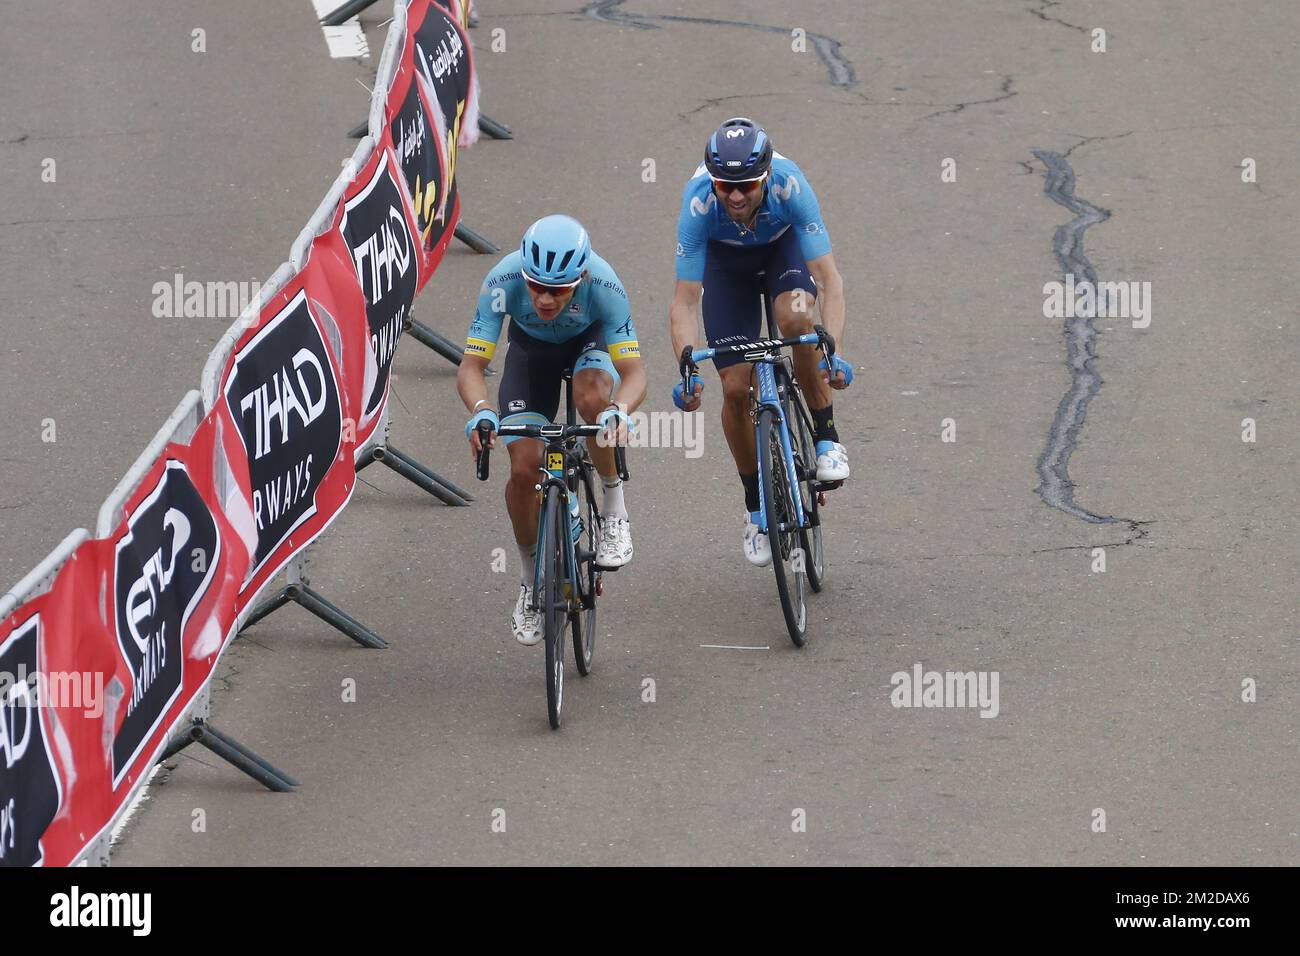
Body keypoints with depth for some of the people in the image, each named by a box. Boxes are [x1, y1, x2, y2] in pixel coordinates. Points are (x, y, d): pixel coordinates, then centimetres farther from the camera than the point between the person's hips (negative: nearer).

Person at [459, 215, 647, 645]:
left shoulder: (603, 284, -38)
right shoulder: (503, 281, -37)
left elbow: (633, 371, -38)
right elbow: (471, 367, -34)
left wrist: (619, 411, -60)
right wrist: (482, 412, -56)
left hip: (590, 341, -1)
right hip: (531, 347, 1)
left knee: (591, 397, -37)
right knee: (524, 468, -14)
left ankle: (615, 510, -13)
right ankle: (531, 581, 10)